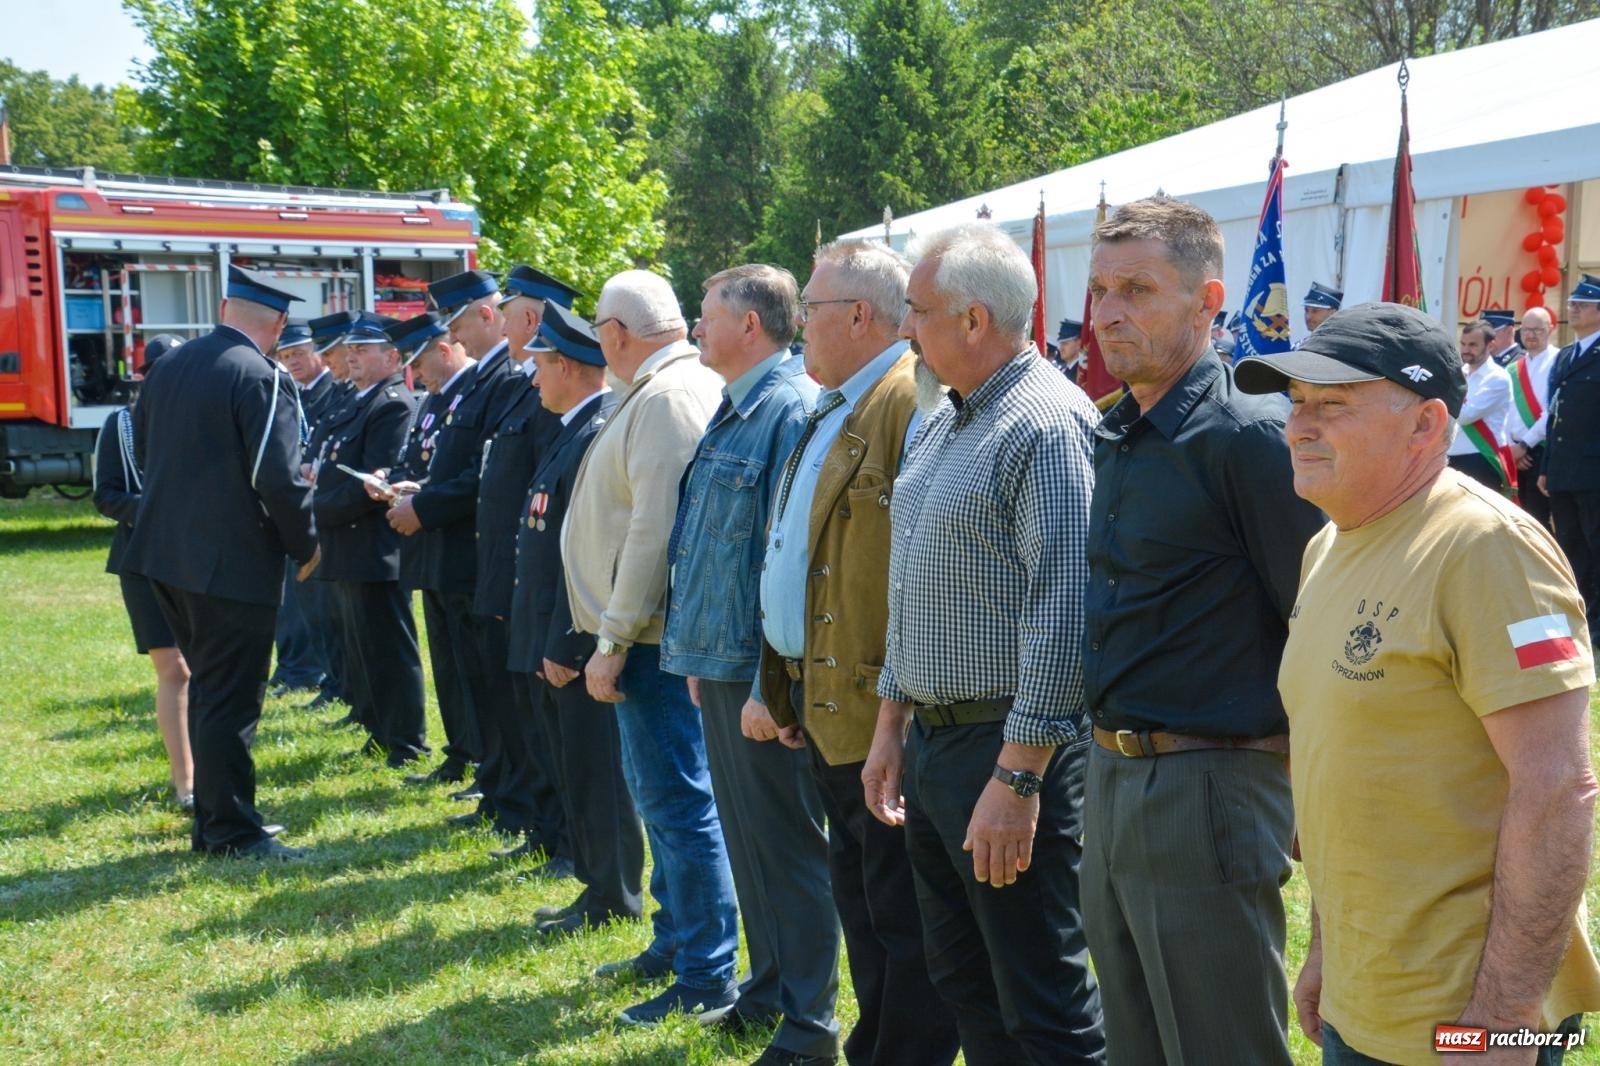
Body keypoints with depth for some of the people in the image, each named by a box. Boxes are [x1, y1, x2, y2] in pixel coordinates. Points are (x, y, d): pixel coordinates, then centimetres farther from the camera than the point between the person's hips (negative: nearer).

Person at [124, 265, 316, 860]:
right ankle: (232, 833, 8)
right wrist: (305, 545, -6)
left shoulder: (167, 367, 8)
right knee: (231, 698, 0)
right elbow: (279, 477, -20)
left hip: (167, 552, 8)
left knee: (208, 687, 19)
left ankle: (212, 820, 29)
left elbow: (143, 451, 17)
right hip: (234, 560, -8)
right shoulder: (262, 378, -15)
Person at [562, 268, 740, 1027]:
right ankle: (675, 943, 33)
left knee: (677, 801, -4)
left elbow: (655, 529, -23)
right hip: (651, 631, 11)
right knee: (660, 793, 19)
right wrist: (615, 636, 16)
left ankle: (708, 980, 4)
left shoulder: (666, 397, -17)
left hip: (655, 635, -11)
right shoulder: (670, 388, 14)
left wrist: (612, 641, -20)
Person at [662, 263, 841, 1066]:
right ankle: (768, 991, 34)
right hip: (720, 663, 9)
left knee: (787, 844, 1)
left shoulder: (790, 410, -17)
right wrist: (700, 656, 16)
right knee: (748, 838, 19)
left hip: (763, 670, -9)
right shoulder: (733, 410, 12)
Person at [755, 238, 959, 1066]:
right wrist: (779, 684, 19)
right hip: (822, 703, 10)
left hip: (880, 710, -10)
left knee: (900, 920, 1)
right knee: (860, 909, 21)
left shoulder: (914, 407, -16)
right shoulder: (831, 413, 16)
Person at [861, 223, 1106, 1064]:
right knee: (963, 985, 19)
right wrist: (891, 724, 17)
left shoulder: (1047, 426, -16)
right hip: (931, 742, 9)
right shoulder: (941, 423, 14)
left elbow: (1059, 616, -22)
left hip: (1009, 747, -9)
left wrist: (1017, 777, -23)